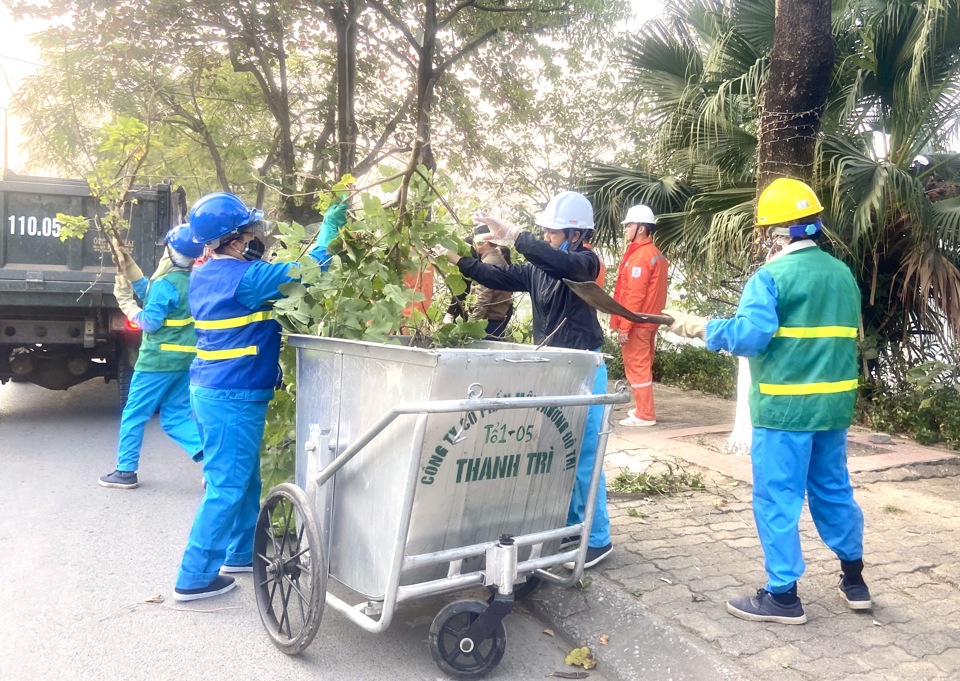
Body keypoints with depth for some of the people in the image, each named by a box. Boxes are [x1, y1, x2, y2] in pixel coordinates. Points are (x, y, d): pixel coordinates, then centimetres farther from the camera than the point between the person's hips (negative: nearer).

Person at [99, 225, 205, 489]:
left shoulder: (164, 283, -16)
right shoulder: (192, 281, 8)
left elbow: (150, 323, -15)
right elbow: (149, 292, 16)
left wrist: (127, 303, -3)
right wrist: (128, 265, 15)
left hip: (158, 360, -8)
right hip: (185, 359, 8)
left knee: (133, 415, 8)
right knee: (176, 417, 12)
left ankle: (125, 471, 16)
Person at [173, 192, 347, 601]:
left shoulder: (205, 275, 9)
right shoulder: (243, 277, -19)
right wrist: (330, 227, -6)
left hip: (212, 391, 10)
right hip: (233, 398, -10)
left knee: (244, 481, 21)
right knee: (226, 488, 0)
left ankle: (242, 554, 34)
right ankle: (194, 578, 9)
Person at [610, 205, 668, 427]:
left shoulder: (640, 256, -17)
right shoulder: (656, 254, 14)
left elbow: (634, 295, -22)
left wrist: (624, 326, -21)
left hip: (636, 323, -10)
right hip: (648, 321, 10)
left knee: (636, 368, -4)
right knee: (643, 367, 16)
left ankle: (644, 415, 1)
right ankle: (643, 409, 26)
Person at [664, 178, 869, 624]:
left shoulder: (772, 276, -12)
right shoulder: (843, 274, 11)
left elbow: (750, 335, -22)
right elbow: (846, 335, 19)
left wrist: (701, 328, -10)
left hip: (785, 406, -7)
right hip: (833, 403, 8)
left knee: (777, 498, 2)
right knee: (833, 490, 20)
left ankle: (783, 595, 10)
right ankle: (854, 580, 33)